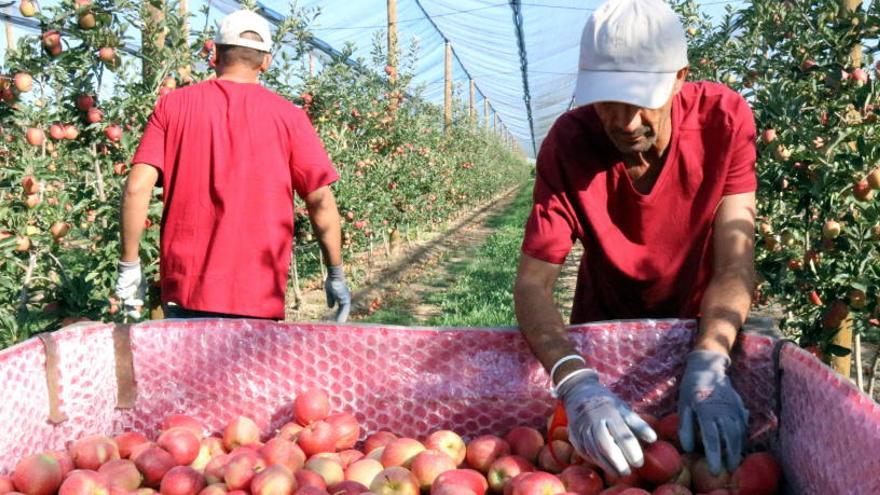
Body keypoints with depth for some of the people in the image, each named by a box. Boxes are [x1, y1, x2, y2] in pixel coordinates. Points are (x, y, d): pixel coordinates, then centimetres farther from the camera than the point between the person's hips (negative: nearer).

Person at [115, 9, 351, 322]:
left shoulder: (173, 105, 4)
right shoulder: (287, 115, 1)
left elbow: (137, 188, -4)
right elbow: (321, 201, 0)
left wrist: (129, 265, 4)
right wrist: (336, 275, 9)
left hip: (184, 288, 1)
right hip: (258, 297, -1)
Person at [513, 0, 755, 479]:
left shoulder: (724, 119, -24)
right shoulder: (567, 143, -26)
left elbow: (735, 262, -27)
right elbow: (532, 283, -31)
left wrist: (707, 365, -44)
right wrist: (577, 382, -48)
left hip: (701, 325, 1)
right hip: (604, 327, 0)